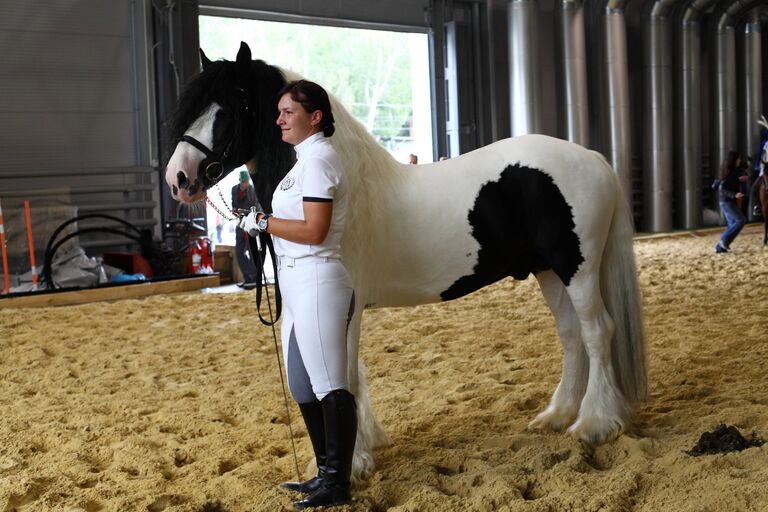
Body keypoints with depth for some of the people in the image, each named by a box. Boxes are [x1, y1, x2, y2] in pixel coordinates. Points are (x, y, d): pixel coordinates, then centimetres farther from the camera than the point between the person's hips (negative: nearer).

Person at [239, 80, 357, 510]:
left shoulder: (318, 159, -13)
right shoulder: (308, 159, 17)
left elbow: (313, 231, -21)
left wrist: (263, 222, -13)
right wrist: (263, 222, 11)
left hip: (316, 283, -11)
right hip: (298, 282, 11)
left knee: (329, 386, -3)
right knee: (304, 386, 17)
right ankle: (327, 472, 28)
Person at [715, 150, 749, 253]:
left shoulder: (734, 171, 12)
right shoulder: (728, 173, -17)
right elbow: (722, 190, -22)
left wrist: (740, 179, 12)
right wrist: (734, 195, -33)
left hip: (730, 202, 10)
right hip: (727, 202, -10)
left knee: (732, 224, 9)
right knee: (741, 220, -13)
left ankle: (720, 247, 11)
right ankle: (724, 240, -9)